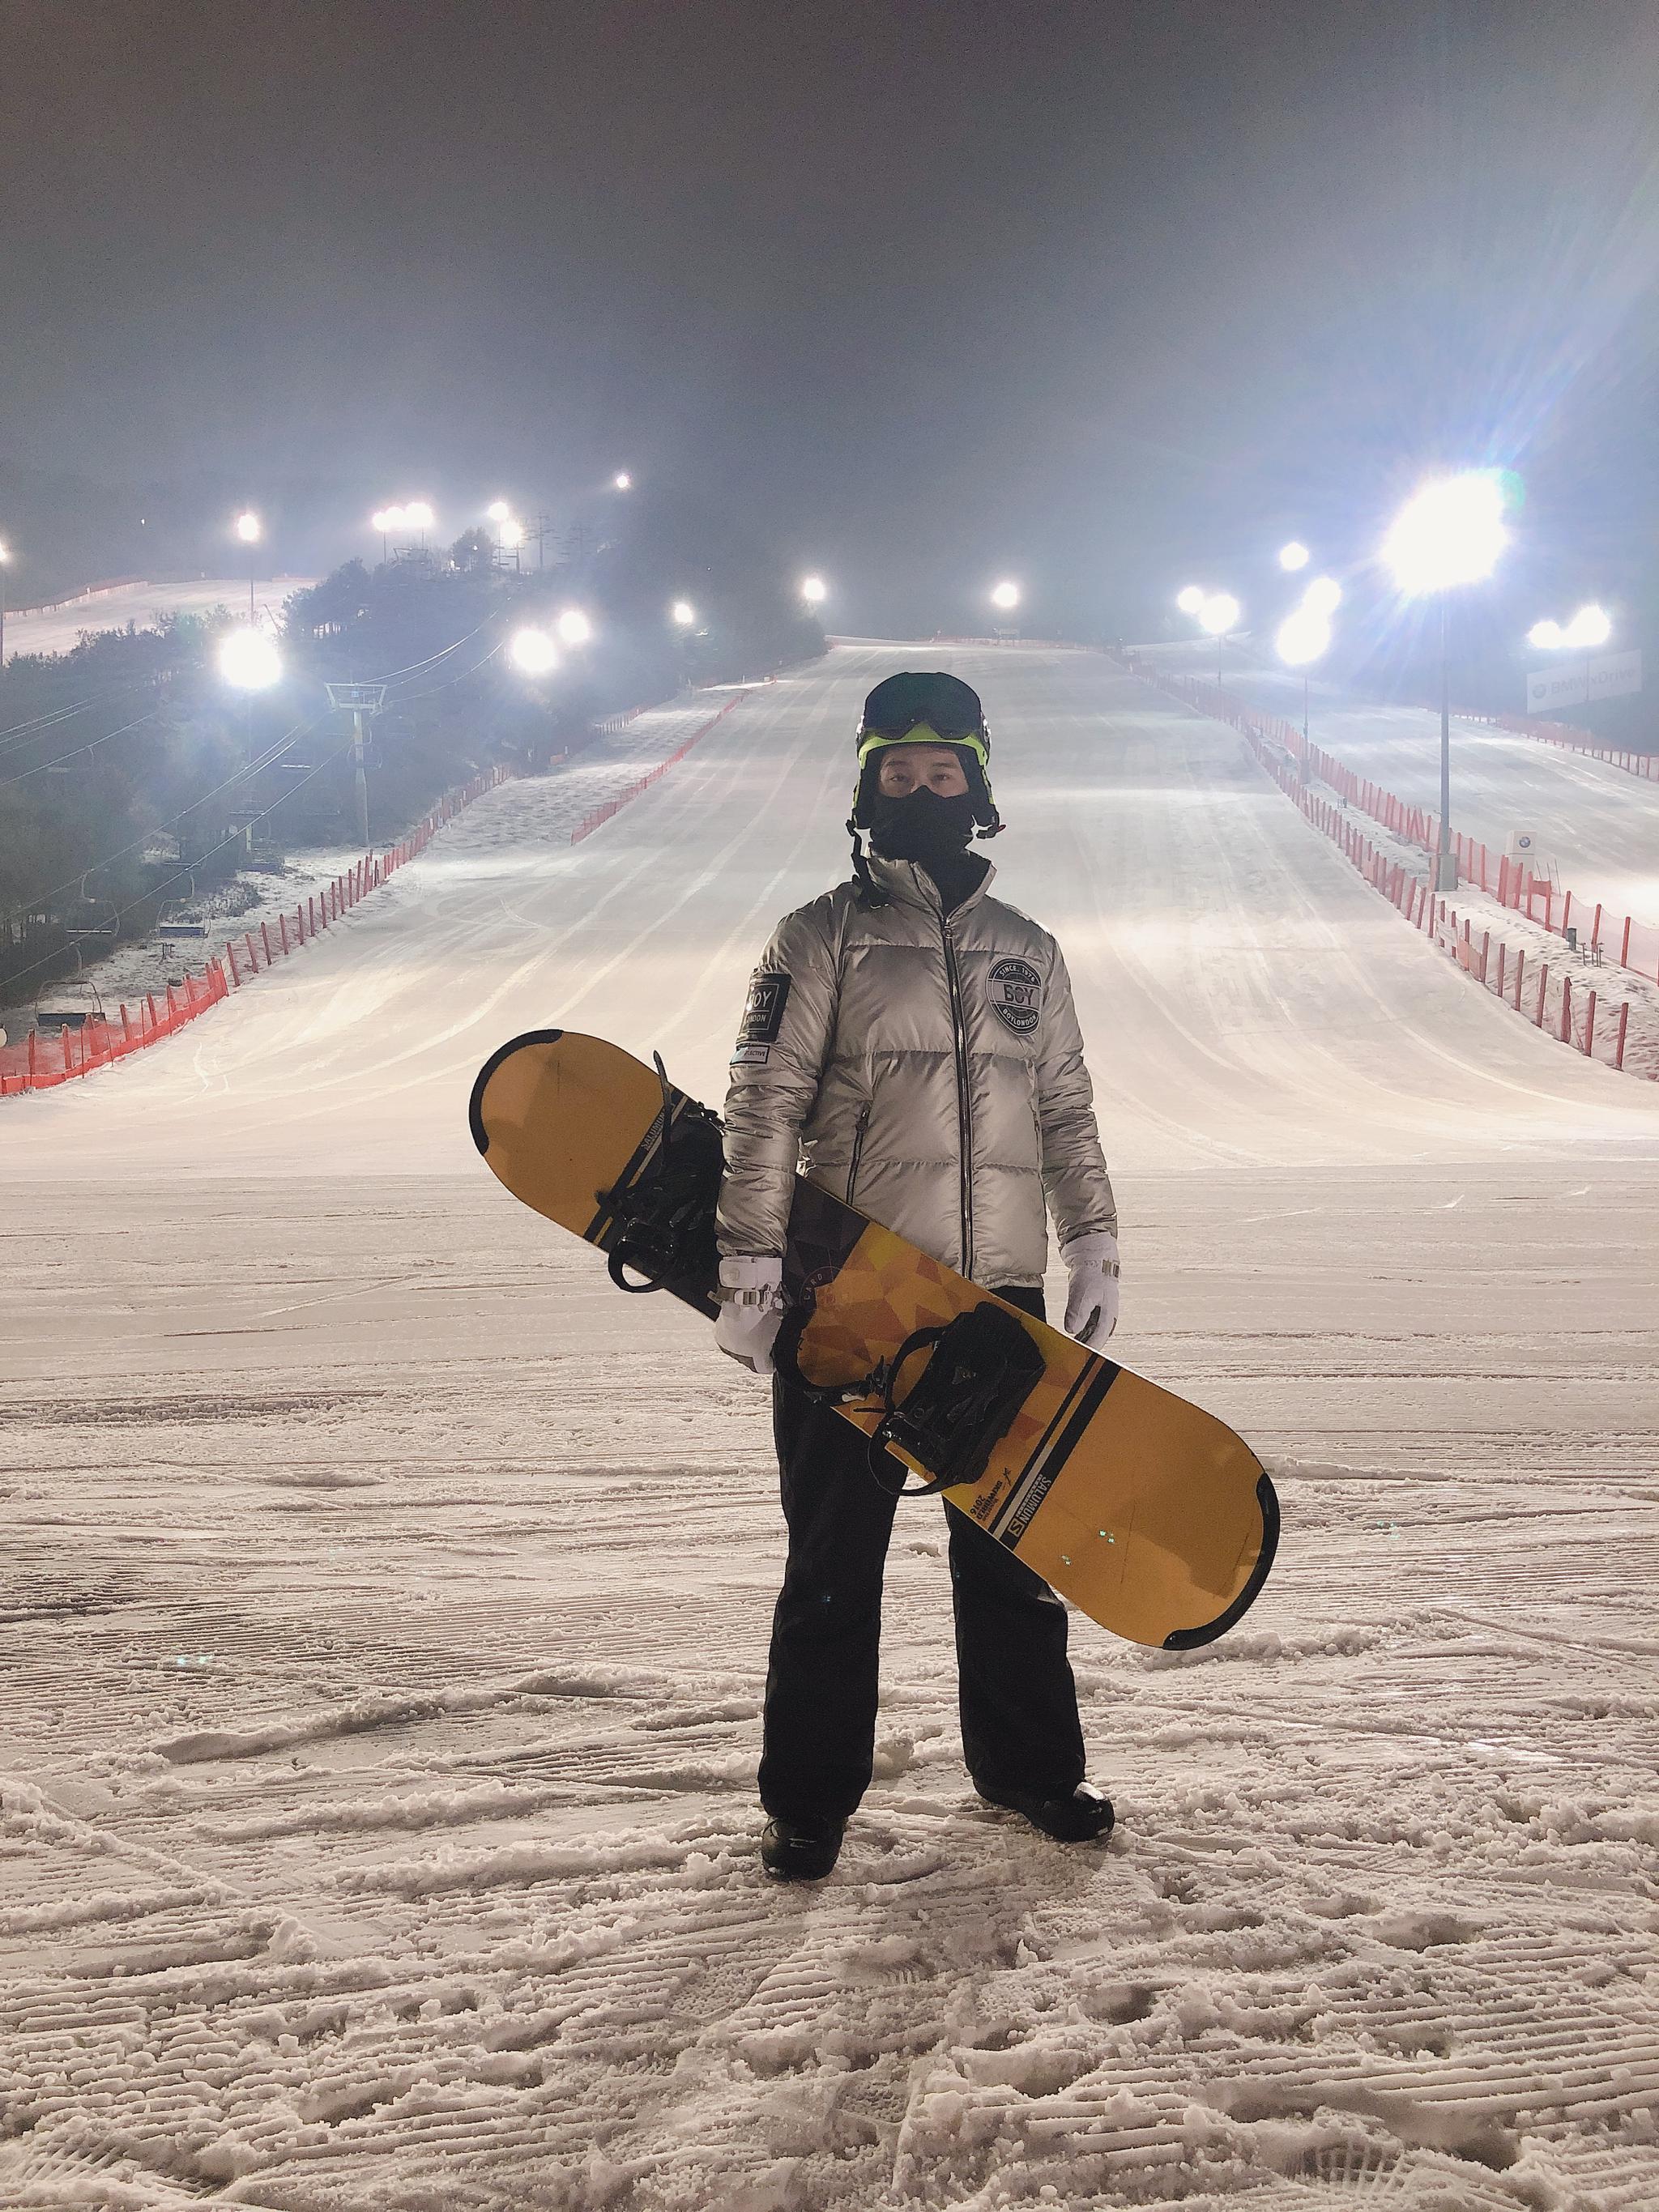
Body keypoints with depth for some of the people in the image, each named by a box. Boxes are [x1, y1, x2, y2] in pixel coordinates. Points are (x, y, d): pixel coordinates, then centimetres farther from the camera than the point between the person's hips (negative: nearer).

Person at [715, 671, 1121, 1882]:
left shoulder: (1027, 950, 13)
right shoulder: (823, 937, 1)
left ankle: (1029, 1762, 30)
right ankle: (811, 1796, 19)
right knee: (836, 1556, 5)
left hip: (1001, 1299, 4)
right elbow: (765, 1105, -4)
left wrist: (1096, 1248, 10)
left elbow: (1067, 1110, 17)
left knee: (1017, 1548, 13)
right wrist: (751, 1263, -11)